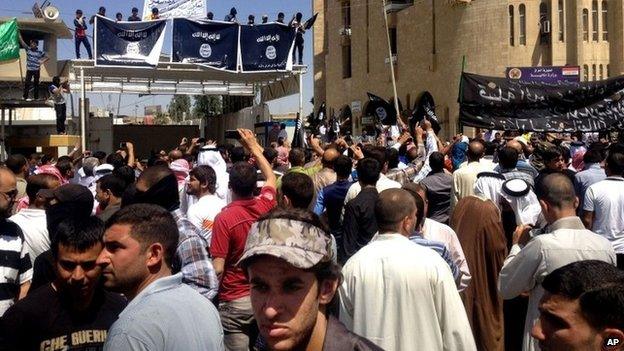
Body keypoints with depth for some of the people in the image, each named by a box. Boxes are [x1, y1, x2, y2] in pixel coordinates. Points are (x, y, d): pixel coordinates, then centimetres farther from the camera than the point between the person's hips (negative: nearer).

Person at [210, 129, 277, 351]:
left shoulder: (224, 218, -17)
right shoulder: (265, 206, -4)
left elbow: (218, 269, -17)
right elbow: (271, 178, 20)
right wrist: (255, 148, 27)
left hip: (235, 301, -5)